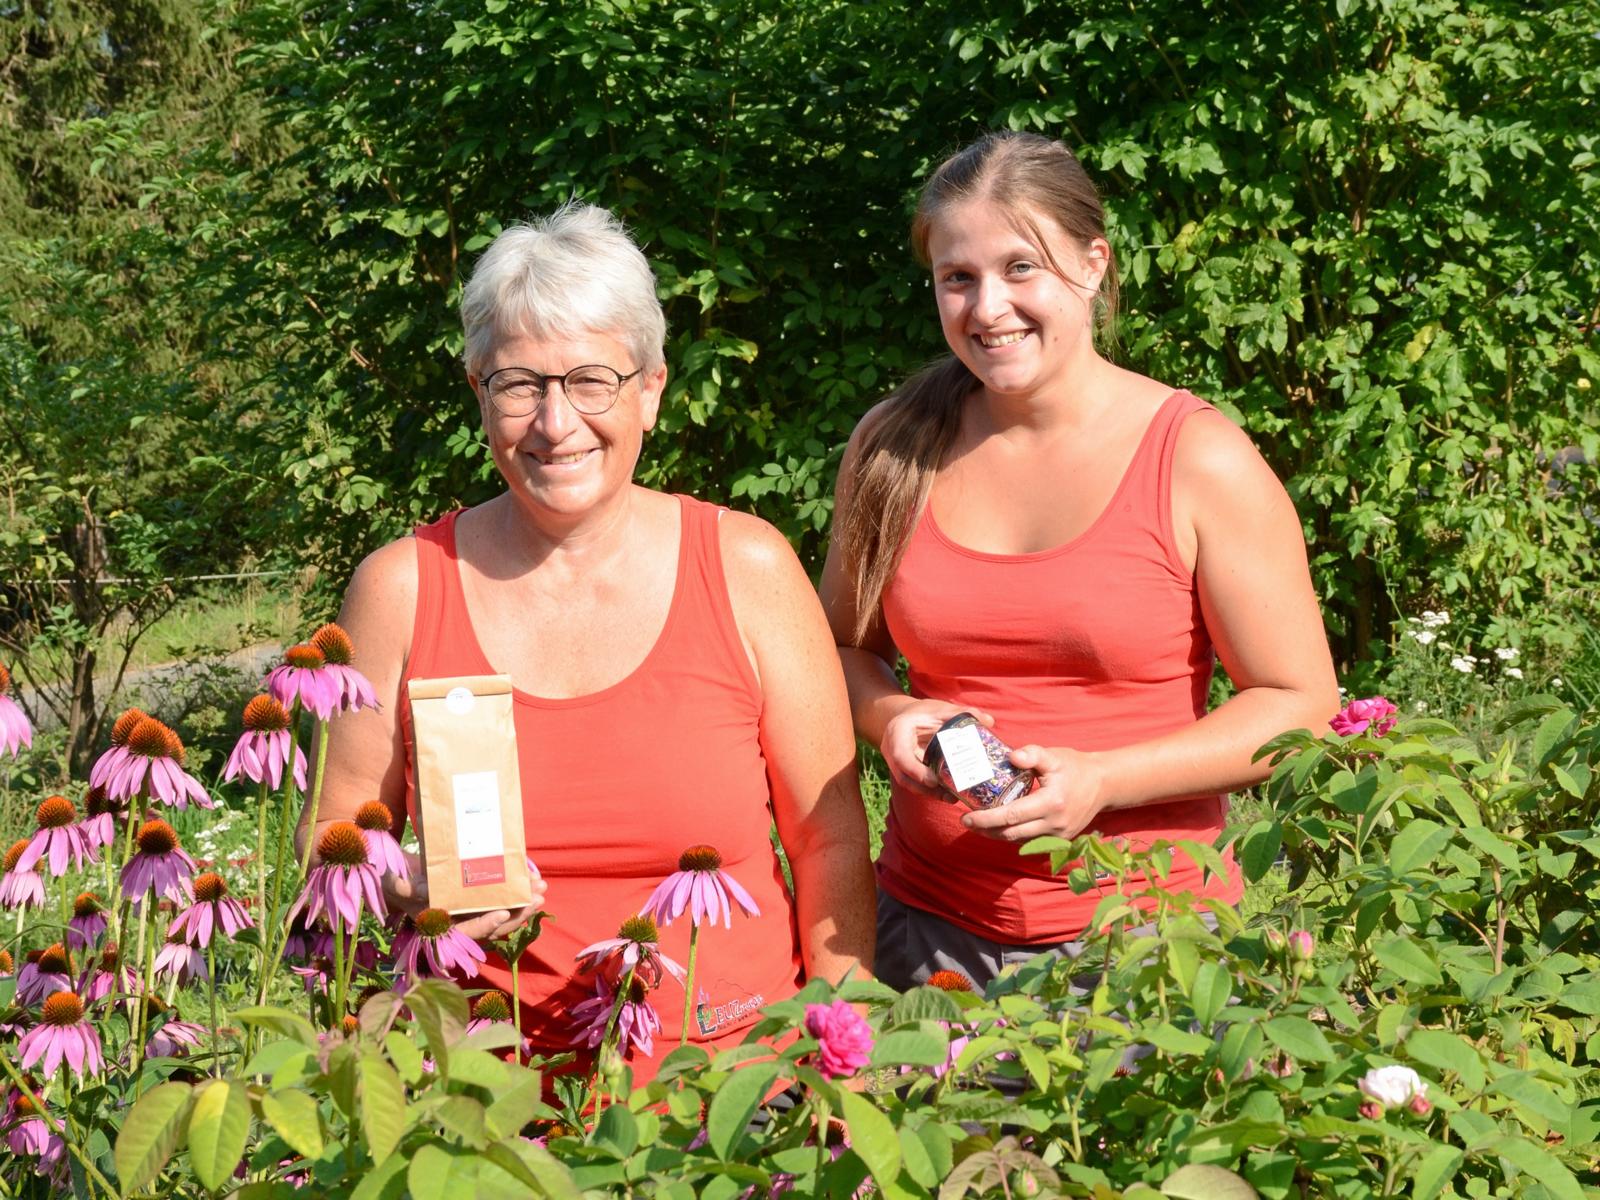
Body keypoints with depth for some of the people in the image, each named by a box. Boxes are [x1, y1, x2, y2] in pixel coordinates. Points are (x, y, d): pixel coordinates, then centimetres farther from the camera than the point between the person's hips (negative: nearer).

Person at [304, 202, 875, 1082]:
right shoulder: (402, 588, 2)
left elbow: (830, 843, 6)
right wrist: (410, 893, -11)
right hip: (495, 1099, 1)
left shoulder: (748, 570, 1)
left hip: (736, 1073, 0)